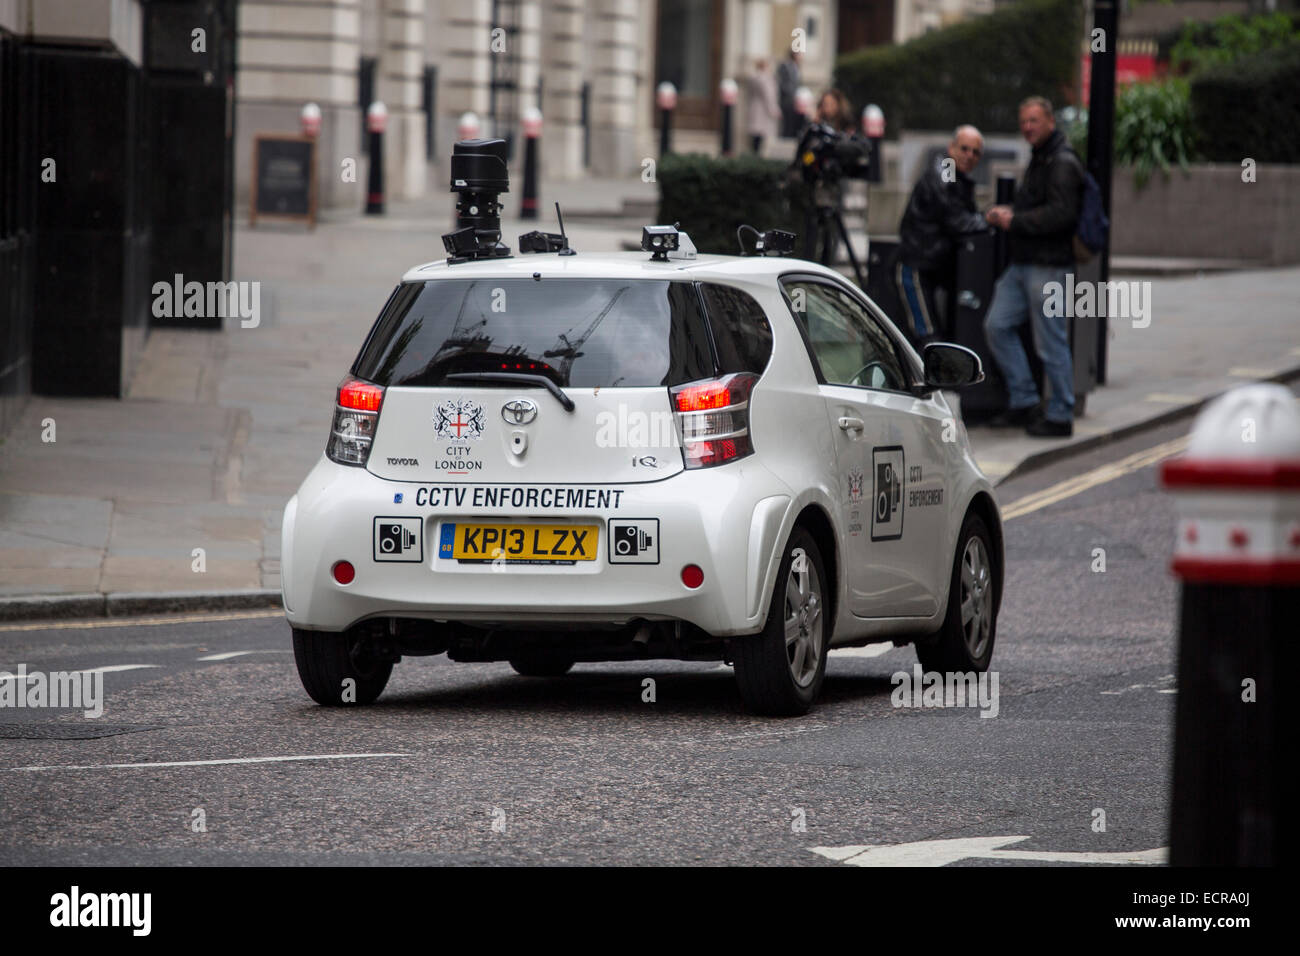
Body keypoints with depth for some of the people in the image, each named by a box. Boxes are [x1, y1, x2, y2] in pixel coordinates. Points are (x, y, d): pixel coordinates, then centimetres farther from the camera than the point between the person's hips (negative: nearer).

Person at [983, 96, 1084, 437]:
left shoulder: (1062, 164, -12)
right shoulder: (1039, 160, 19)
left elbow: (1061, 214, -23)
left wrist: (1015, 220, -16)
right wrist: (1006, 214, 9)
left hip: (1048, 266, -10)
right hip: (1023, 264, 10)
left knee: (1051, 343, -4)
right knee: (998, 325, 7)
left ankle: (1060, 417, 5)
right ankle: (1023, 402, 14)